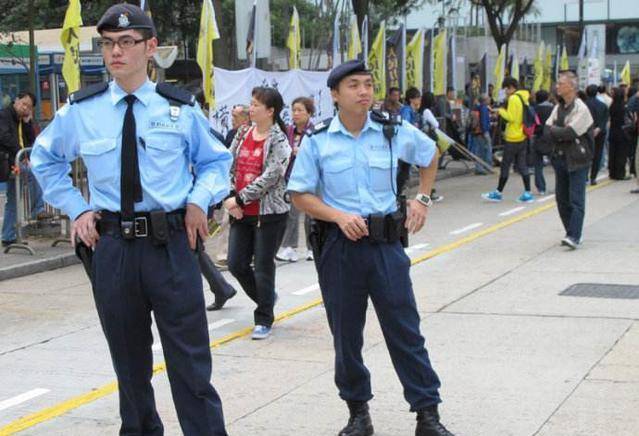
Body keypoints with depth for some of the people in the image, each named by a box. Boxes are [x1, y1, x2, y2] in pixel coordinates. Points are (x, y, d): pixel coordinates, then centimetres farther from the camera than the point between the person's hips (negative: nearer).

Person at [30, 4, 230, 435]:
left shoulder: (181, 108, 1)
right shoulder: (81, 109, 4)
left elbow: (216, 160, 14)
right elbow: (45, 159, 20)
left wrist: (200, 199, -5)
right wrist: (76, 207, 8)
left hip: (170, 243, -2)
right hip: (112, 246, 2)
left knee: (190, 359, 0)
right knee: (129, 359, 14)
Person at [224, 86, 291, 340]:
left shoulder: (279, 141, -11)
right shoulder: (242, 135, 7)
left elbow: (270, 177, -18)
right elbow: (229, 167, 8)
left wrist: (239, 198, -17)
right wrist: (231, 197, -6)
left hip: (270, 213, -6)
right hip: (241, 213, 6)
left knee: (263, 266, 1)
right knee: (236, 265, 7)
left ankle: (263, 320, 14)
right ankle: (267, 296, 33)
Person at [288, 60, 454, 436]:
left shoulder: (394, 132, 1)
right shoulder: (317, 141, -3)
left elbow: (430, 155, 21)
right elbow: (300, 195, 0)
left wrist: (422, 198, 11)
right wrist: (339, 216, -14)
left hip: (386, 242, 0)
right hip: (339, 246, 0)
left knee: (405, 331, 1)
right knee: (346, 334, 9)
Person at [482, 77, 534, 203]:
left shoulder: (513, 98, -15)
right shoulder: (524, 98, 12)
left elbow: (511, 117, -19)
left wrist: (501, 111, -6)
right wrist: (504, 112, 13)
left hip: (513, 138, -8)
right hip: (523, 137, 8)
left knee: (505, 166, 1)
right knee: (522, 165, 8)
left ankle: (498, 193, 9)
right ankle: (527, 194, 6)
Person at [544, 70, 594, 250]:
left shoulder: (581, 109, -12)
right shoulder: (558, 108, 12)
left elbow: (570, 132, -21)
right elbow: (546, 131, 4)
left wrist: (554, 130, -6)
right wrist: (561, 134, -13)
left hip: (577, 160, -7)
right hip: (560, 159, 7)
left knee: (576, 200, -10)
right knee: (562, 199, 9)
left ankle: (574, 237, -13)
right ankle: (571, 233, 19)